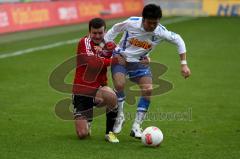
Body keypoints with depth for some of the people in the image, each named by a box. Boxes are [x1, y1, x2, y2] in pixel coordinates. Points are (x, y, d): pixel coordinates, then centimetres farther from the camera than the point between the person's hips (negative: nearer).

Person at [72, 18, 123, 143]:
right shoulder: (84, 42, -10)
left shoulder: (109, 45, 3)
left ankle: (109, 132, -13)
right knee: (82, 134, -8)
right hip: (81, 91, -2)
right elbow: (92, 62, -24)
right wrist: (113, 61, -24)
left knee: (112, 97, -36)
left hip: (99, 89, 2)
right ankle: (87, 119, 31)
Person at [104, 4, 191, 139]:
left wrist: (184, 64, -5)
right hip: (120, 57, -2)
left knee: (148, 90, -16)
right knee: (119, 84, -27)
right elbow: (113, 31, -6)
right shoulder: (131, 23, -25)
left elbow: (178, 40, -3)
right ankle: (120, 117, -2)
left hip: (140, 62, 2)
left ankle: (137, 126, -4)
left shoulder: (161, 32, -19)